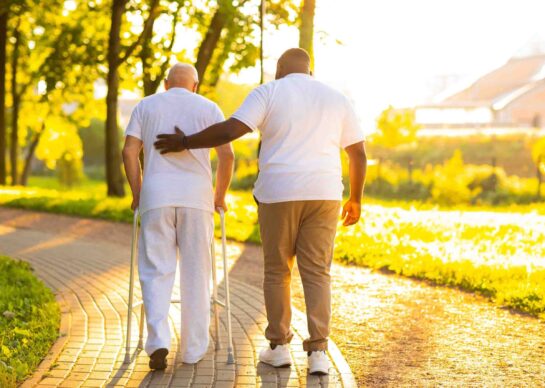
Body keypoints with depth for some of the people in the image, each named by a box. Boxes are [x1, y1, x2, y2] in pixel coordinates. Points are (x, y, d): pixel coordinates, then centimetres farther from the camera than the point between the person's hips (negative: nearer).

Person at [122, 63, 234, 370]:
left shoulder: (146, 106, 13)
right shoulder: (208, 108, 11)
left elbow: (129, 151, 3)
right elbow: (227, 155, 1)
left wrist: (137, 193, 12)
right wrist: (220, 195, 12)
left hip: (156, 196, 0)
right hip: (196, 196, 0)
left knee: (156, 272, 4)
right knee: (196, 274, 7)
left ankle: (159, 342, -12)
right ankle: (194, 349, 11)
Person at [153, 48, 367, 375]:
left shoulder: (268, 93, 1)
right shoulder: (337, 99, 11)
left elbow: (230, 130, -10)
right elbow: (359, 154, 10)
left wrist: (185, 142, 1)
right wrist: (356, 199, 20)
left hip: (279, 194, -2)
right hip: (323, 195, 2)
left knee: (277, 271, 12)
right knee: (317, 274, 5)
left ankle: (279, 347, 15)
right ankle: (318, 353, -4)